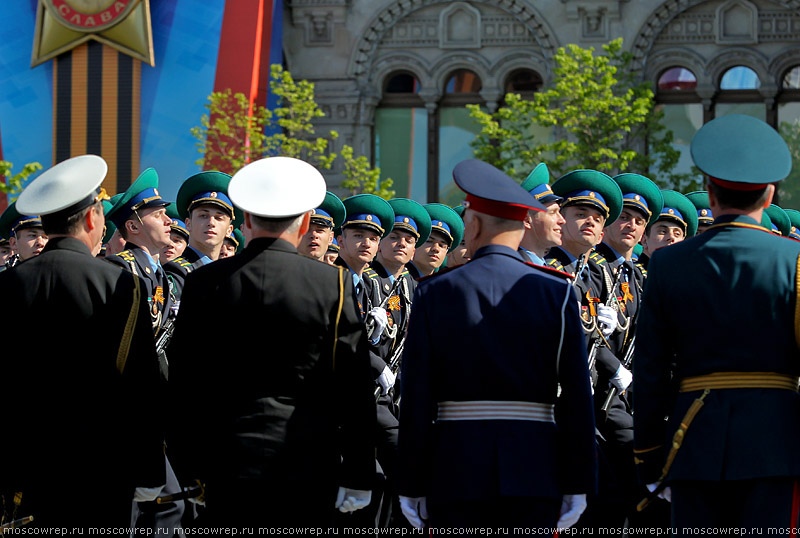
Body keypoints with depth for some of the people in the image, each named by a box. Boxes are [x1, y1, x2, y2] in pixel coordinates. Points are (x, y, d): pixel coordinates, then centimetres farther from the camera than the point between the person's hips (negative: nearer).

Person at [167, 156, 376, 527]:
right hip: (310, 469, 0)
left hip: (230, 469, 1)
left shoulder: (205, 283, 0)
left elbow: (184, 384, 3)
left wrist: (189, 468, 12)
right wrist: (358, 476, 4)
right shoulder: (334, 284, -2)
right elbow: (355, 386, -2)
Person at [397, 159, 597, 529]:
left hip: (454, 473, 0)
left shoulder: (433, 294, 0)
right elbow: (577, 400, -1)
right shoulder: (557, 294, 1)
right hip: (533, 473, 0)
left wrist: (410, 486, 3)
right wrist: (576, 485, 4)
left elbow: (416, 400, -2)